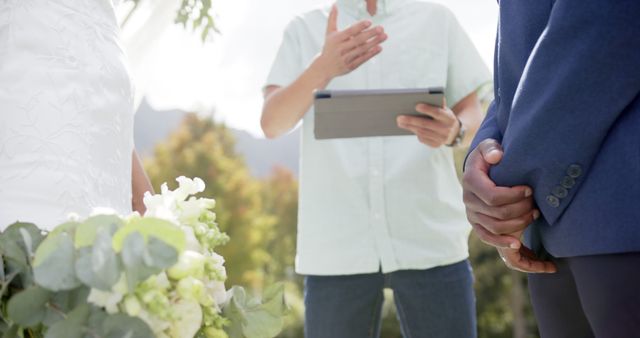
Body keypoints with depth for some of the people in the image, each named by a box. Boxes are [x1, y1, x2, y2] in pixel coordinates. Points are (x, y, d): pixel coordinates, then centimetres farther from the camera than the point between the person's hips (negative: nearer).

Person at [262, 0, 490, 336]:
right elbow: (272, 123, -2)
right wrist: (323, 68, -23)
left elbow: (474, 114, 12)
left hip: (431, 237, 0)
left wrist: (454, 130, -13)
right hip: (334, 244, 0)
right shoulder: (304, 29, 10)